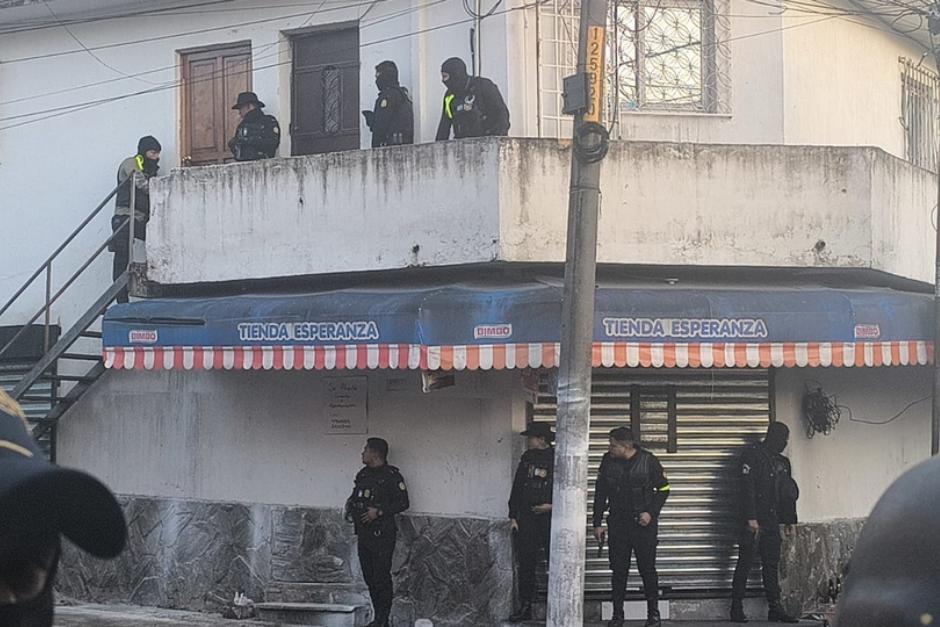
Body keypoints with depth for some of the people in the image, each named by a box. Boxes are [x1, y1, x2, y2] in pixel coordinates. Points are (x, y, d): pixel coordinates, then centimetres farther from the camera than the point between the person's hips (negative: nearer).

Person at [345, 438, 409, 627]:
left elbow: (403, 503, -12)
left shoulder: (391, 475, -9)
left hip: (382, 535, -8)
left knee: (381, 577, -7)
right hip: (364, 533, 8)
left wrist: (379, 512, -19)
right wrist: (350, 506, 7)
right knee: (369, 577, 10)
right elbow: (355, 496, 28)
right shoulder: (363, 474, 14)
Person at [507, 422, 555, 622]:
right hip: (527, 519, 5)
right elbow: (517, 488, 15)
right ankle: (525, 607, 9)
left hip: (550, 518, -5)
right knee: (526, 564, 4)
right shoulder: (527, 457, 12)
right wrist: (513, 516, 12)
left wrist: (552, 506, -13)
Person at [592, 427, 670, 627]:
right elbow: (600, 493, 8)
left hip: (643, 524, -3)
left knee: (647, 569, 0)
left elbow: (663, 489, 2)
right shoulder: (608, 461, 0)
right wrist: (597, 523, 6)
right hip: (618, 524, 3)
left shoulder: (648, 461, -9)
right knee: (618, 571, 3)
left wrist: (651, 513, -11)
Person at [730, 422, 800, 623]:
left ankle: (775, 608, 10)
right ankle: (737, 608, -2)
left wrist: (790, 519, 12)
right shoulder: (753, 454, -5)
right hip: (754, 521, -7)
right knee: (745, 563, -5)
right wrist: (751, 518, -19)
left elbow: (789, 493, 22)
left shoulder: (782, 461, 18)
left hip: (772, 521, 7)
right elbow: (747, 487, -13)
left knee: (772, 564, 8)